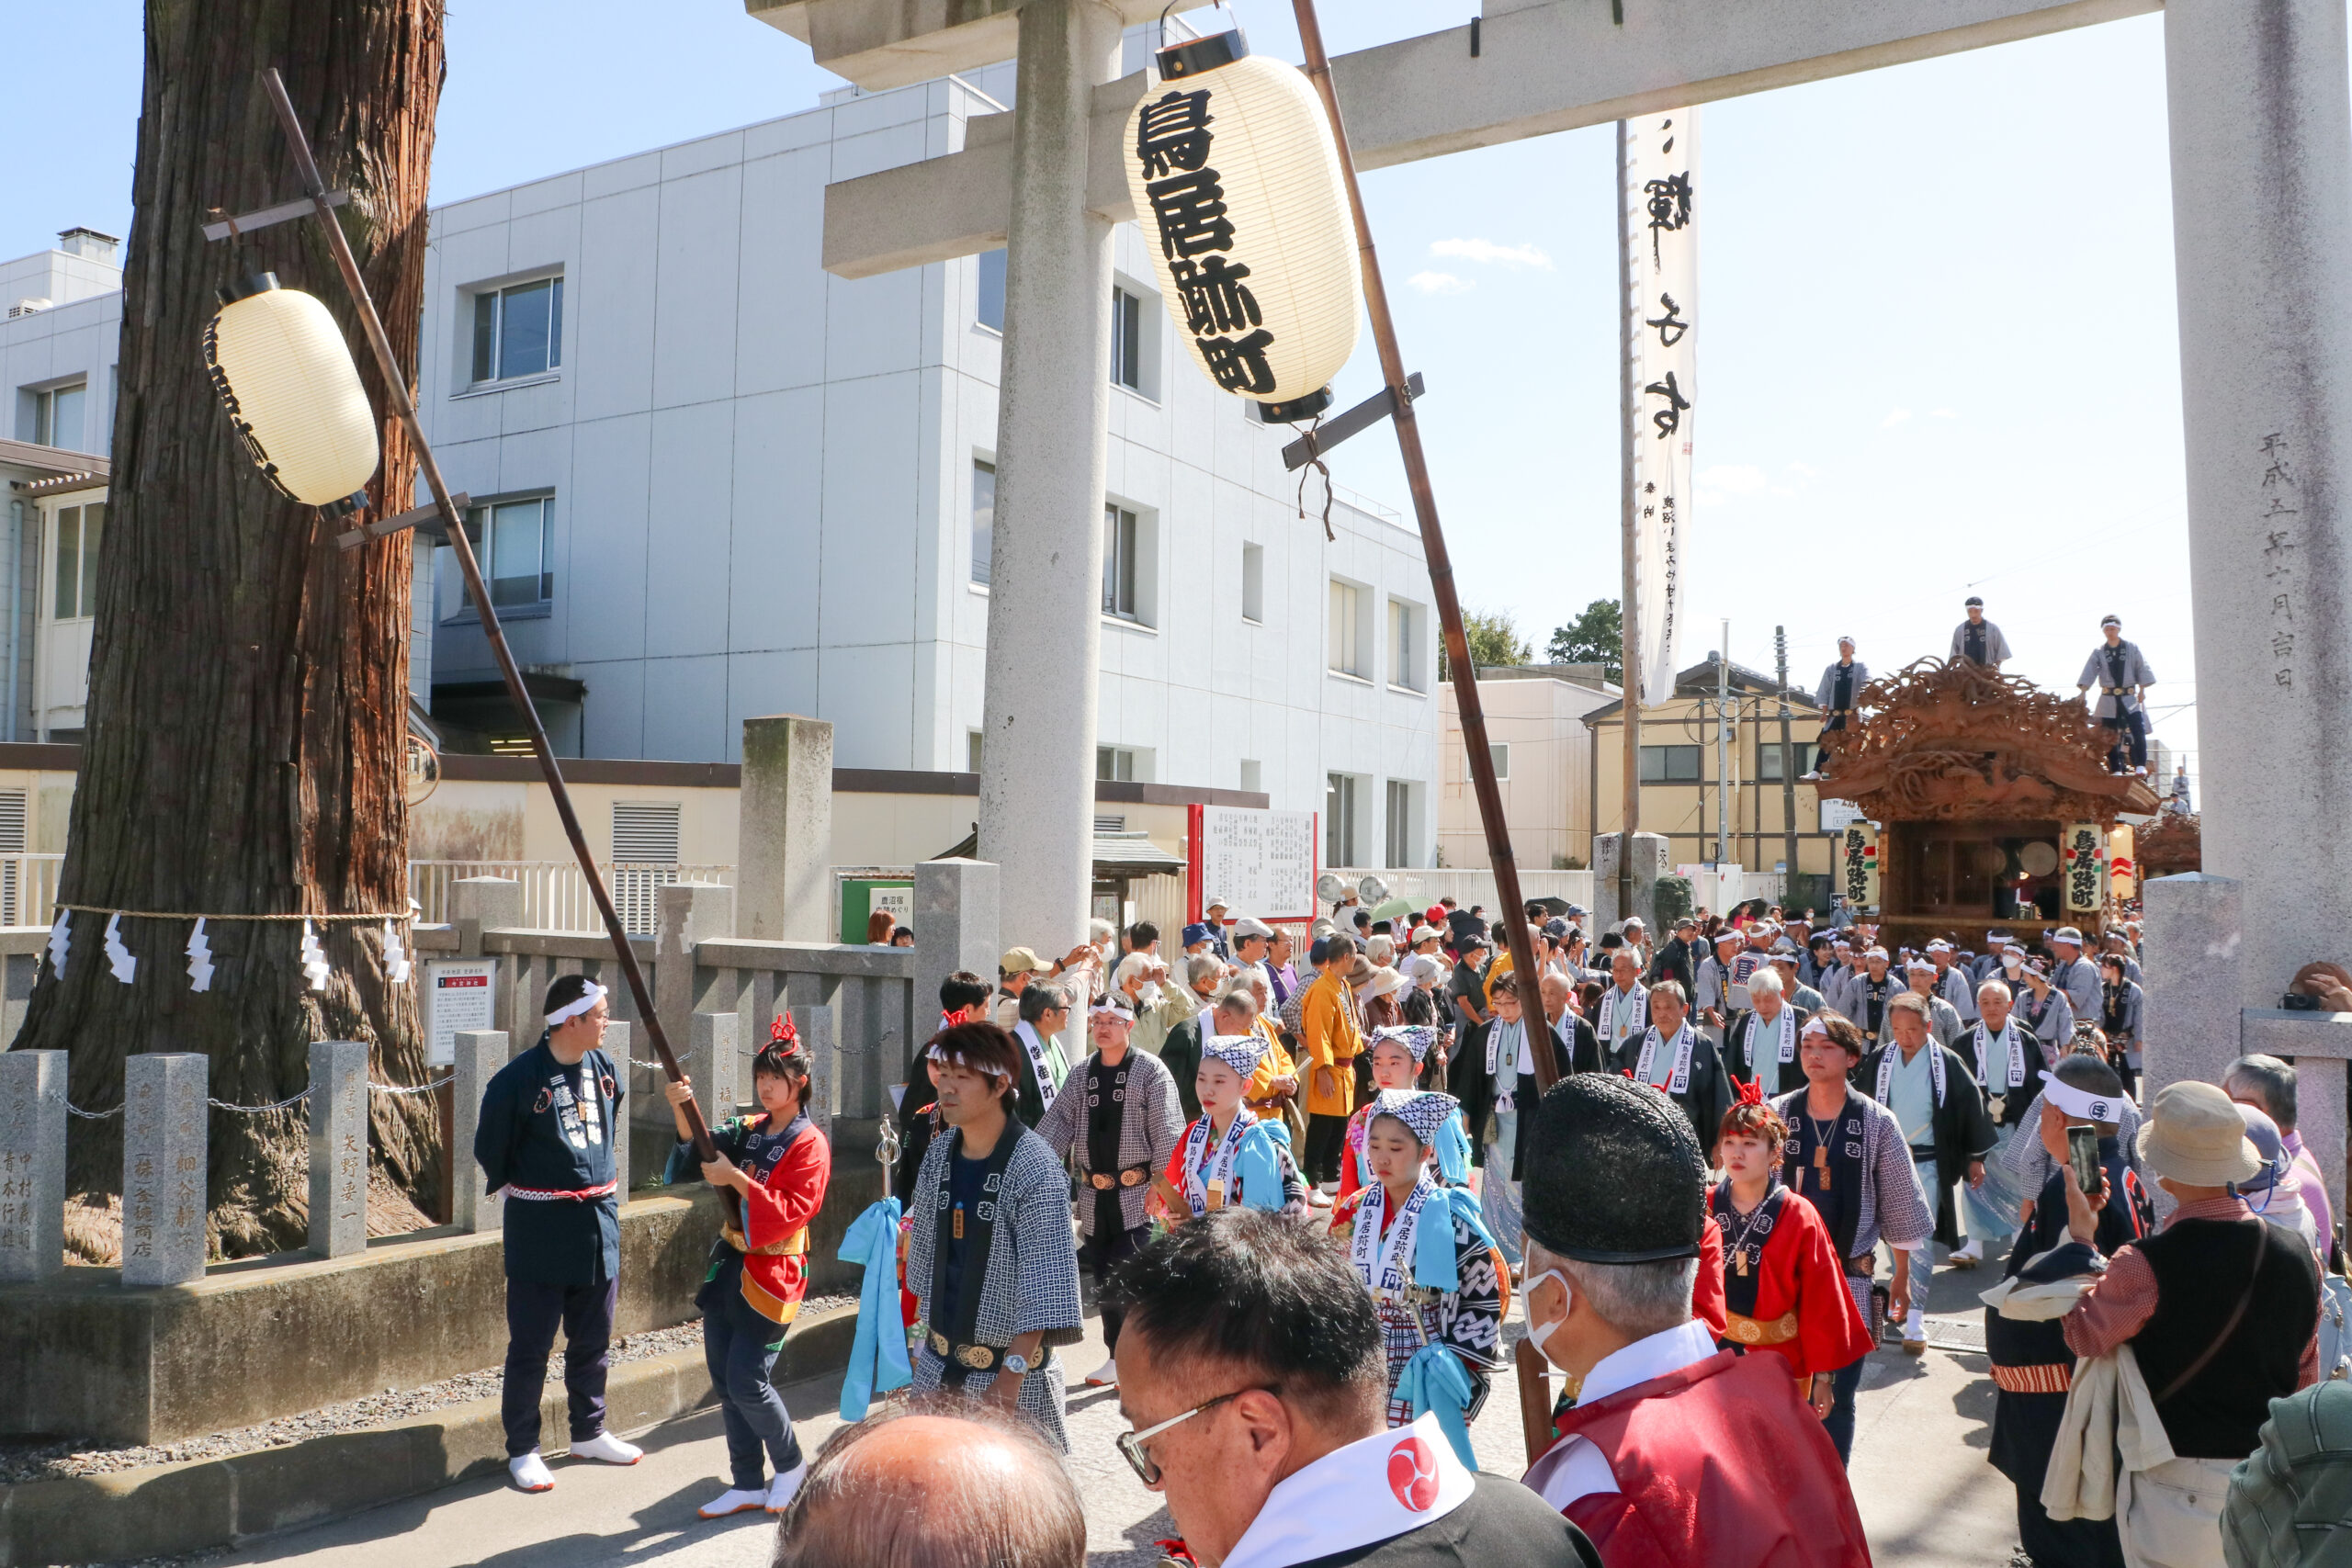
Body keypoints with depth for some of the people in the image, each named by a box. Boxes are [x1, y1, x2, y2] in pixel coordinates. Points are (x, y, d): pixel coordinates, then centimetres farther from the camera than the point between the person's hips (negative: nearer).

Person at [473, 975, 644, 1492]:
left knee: (593, 1340, 16)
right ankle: (522, 1449, 18)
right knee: (531, 1346, 5)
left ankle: (589, 1433, 32)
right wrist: (515, 1186, 6)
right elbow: (490, 1147, -5)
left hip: (599, 1219, 6)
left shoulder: (603, 1067, 2)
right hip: (539, 1227, -6)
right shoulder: (519, 1078, -16)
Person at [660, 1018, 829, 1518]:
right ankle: (748, 1484, 21)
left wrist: (736, 1178, -21)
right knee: (724, 1379, 9)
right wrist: (682, 1110, -23)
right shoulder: (748, 1130, 10)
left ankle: (791, 1465, 18)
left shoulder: (809, 1144, -8)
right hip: (729, 1264, 7)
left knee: (747, 1383, -6)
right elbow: (701, 1147, -4)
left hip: (770, 1274, -7)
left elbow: (793, 1209, -16)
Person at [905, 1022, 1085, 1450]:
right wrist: (924, 1332, 16)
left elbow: (1044, 1279, -20)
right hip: (938, 1364, 6)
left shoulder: (1034, 1167, -17)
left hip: (1010, 1366, -6)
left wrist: (1009, 1378, -23)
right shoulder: (940, 1153, 2)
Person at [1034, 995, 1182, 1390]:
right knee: (1103, 1276, 11)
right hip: (1095, 1194, 5)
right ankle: (1117, 1356, 24)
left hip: (1137, 1193, -5)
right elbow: (1061, 1120, 7)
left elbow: (1165, 1128, -9)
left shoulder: (1150, 1070, -4)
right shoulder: (1082, 1073, 11)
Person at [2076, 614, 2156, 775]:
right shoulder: (2098, 652, 6)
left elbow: (2142, 669, 5)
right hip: (2108, 700, 1)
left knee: (2138, 730, -16)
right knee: (2110, 735, 0)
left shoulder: (2132, 648, 5)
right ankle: (2115, 769, 5)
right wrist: (2082, 692, -12)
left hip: (2130, 697, -1)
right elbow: (2088, 673, 0)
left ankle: (2140, 766, -13)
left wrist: (2142, 690, -2)